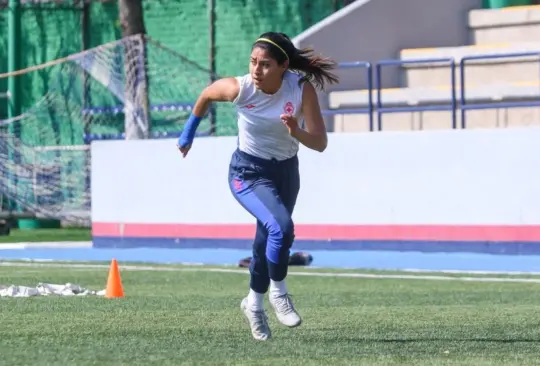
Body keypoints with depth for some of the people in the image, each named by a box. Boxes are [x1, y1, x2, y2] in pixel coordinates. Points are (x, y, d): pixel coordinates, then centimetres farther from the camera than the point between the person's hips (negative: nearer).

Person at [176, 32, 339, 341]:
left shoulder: (302, 89, -22)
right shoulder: (239, 88, -23)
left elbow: (320, 143, -21)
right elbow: (207, 95, 0)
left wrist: (296, 132, -41)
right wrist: (189, 132, 11)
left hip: (286, 172, 3)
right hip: (248, 173, -3)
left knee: (268, 241, 18)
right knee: (281, 226, -28)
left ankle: (255, 302, 44)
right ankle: (278, 292, -5)